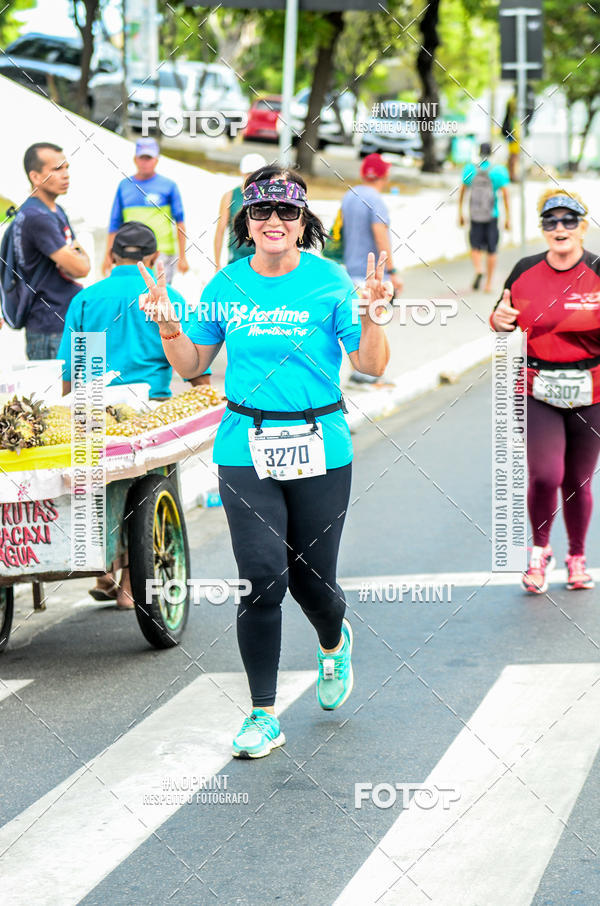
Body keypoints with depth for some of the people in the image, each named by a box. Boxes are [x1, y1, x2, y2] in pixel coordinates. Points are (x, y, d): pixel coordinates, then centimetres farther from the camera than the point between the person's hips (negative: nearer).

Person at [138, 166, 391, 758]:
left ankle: (334, 643, 43)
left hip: (320, 448, -1)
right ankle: (263, 717, 2)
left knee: (310, 578, 5)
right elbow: (191, 365, 13)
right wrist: (167, 323, -4)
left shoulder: (330, 282, -2)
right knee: (262, 579, -8)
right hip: (246, 448, 1)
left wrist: (371, 315, -20)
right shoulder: (227, 285, 5)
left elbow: (372, 366, -3)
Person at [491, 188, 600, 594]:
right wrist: (500, 320, -7)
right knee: (545, 476, -13)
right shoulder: (525, 271, 3)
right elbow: (504, 319, 16)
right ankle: (540, 550, 14)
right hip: (537, 391, 1)